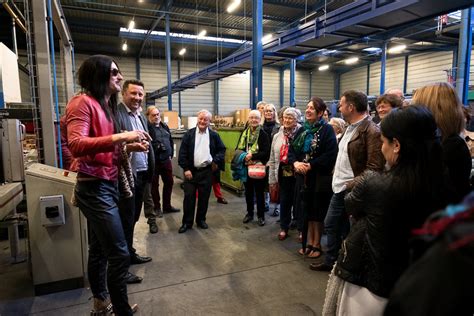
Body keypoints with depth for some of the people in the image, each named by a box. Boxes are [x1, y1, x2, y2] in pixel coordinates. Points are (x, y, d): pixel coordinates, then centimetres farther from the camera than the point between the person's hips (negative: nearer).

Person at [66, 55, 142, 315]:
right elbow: (76, 145, -24)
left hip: (107, 185, 10)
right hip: (94, 188, -10)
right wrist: (119, 137, -30)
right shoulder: (83, 102, -11)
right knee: (119, 255, -8)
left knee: (99, 250, 19)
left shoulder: (105, 105, 16)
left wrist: (128, 147, 4)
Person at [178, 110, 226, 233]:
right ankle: (187, 222, 14)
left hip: (206, 171, 1)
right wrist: (186, 168, -8)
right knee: (189, 196, 2)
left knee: (204, 197, 9)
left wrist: (216, 160, -3)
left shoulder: (214, 135, 4)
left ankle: (201, 220, 25)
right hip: (191, 170, -1)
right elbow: (182, 152, -2)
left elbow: (222, 149, 13)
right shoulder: (189, 134, 0)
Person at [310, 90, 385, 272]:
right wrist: (336, 177, 10)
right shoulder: (350, 128, 12)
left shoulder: (371, 131, -17)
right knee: (330, 225, 19)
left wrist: (353, 185, -23)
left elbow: (374, 168, -22)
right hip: (339, 188, 9)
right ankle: (330, 261, 37)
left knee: (348, 231, 7)